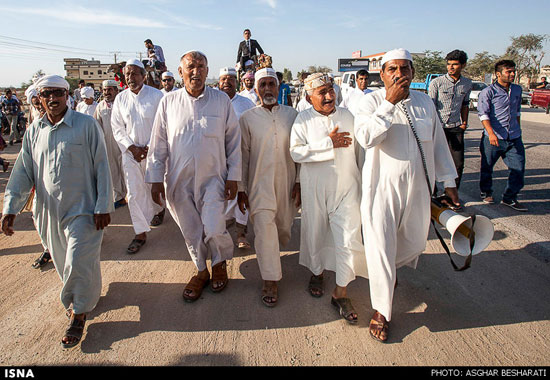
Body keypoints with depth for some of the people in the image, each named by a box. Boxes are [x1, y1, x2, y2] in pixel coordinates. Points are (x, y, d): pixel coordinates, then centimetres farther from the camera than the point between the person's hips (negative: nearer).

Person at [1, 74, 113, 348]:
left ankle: (78, 313, 18)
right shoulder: (34, 131, 7)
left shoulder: (86, 125, -7)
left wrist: (103, 206, -11)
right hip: (48, 211, 5)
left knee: (78, 264, -5)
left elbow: (102, 167, -8)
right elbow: (23, 171, 8)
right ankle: (87, 296, 42)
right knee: (63, 264, 17)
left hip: (82, 209, -5)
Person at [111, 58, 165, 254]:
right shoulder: (120, 98, 3)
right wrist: (131, 148, -6)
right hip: (130, 152, 3)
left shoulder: (156, 95, -7)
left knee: (154, 187, 13)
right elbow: (117, 128, 7)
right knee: (134, 193, 0)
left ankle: (159, 210, 46)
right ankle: (141, 233, 9)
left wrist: (150, 147, -12)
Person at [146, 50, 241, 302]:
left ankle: (221, 263, 25)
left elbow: (234, 141, 1)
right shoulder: (168, 102, 2)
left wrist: (233, 177, -2)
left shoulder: (222, 100, -1)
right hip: (179, 180, 2)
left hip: (213, 178, -2)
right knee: (191, 231, 12)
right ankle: (201, 271, 36)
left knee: (214, 229, -9)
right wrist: (155, 179, 1)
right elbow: (158, 144, 5)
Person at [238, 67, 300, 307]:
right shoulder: (247, 118, 0)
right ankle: (270, 280, 3)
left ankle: (271, 249, 49)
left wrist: (299, 182, 1)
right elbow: (243, 155, 1)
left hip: (286, 180, 2)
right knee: (264, 226, -10)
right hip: (259, 182, -2)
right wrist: (241, 188, -1)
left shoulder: (292, 115, 3)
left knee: (283, 227, 13)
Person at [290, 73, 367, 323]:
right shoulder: (304, 119, -1)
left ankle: (341, 293, 10)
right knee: (315, 234, 13)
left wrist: (364, 182, 15)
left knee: (349, 238, -3)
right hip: (315, 188, -1)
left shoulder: (348, 116, 7)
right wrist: (329, 144, -17)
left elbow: (359, 149, 16)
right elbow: (296, 152, -14)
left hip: (346, 187, 2)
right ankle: (317, 272, 40)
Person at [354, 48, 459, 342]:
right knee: (381, 248, -1)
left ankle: (392, 267, 52)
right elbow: (365, 137, -25)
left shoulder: (424, 102, 7)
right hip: (381, 187, -4)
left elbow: (438, 143, 14)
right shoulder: (372, 101, -7)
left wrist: (449, 181, 16)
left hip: (418, 187, 5)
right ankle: (381, 312, 18)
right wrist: (390, 103, -25)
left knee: (415, 243, 18)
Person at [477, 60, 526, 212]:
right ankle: (486, 193, 31)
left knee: (519, 169, 3)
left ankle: (509, 198, 17)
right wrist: (491, 133, -27)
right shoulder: (488, 92, -7)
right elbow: (483, 114, -15)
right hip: (494, 138, -5)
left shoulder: (517, 89, 14)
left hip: (514, 138, 5)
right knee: (486, 167, 9)